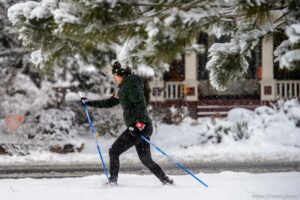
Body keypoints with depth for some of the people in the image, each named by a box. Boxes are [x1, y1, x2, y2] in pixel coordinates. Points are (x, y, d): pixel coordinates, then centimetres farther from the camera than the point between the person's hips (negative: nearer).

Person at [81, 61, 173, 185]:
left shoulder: (130, 85, -7)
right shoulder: (123, 89, 23)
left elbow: (140, 104, -19)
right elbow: (109, 103, 32)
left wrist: (138, 124, -28)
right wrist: (89, 103, 31)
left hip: (140, 127, -10)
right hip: (137, 128, 10)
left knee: (114, 151, -4)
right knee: (146, 160, 11)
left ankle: (112, 181, -3)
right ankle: (166, 181, 10)